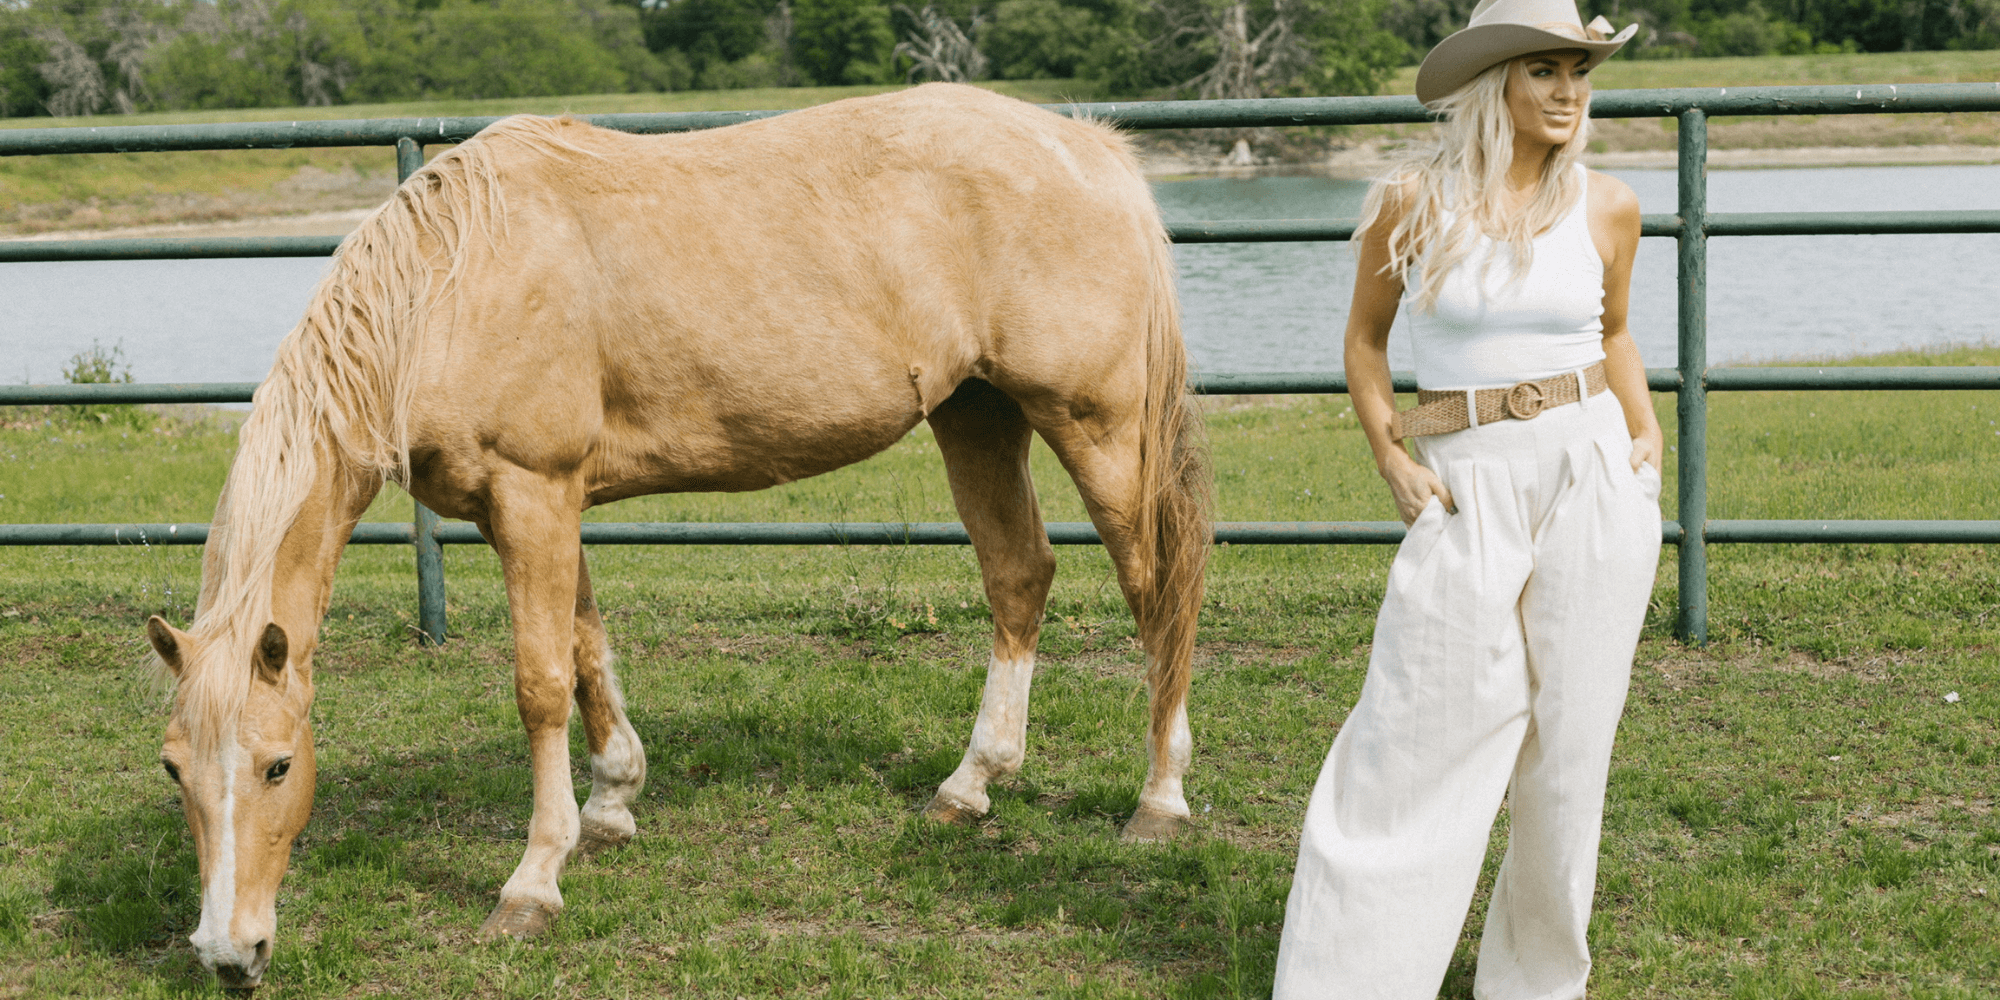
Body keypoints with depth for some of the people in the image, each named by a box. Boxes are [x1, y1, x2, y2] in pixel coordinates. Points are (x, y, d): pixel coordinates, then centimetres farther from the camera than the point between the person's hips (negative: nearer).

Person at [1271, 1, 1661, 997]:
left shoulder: (1608, 207, 3)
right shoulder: (1410, 201, -3)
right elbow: (1365, 337, 10)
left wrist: (1647, 435, 7)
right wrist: (1391, 459, 0)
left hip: (1593, 478, 2)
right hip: (1467, 493, -2)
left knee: (1566, 747, 7)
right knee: (1414, 744, -4)